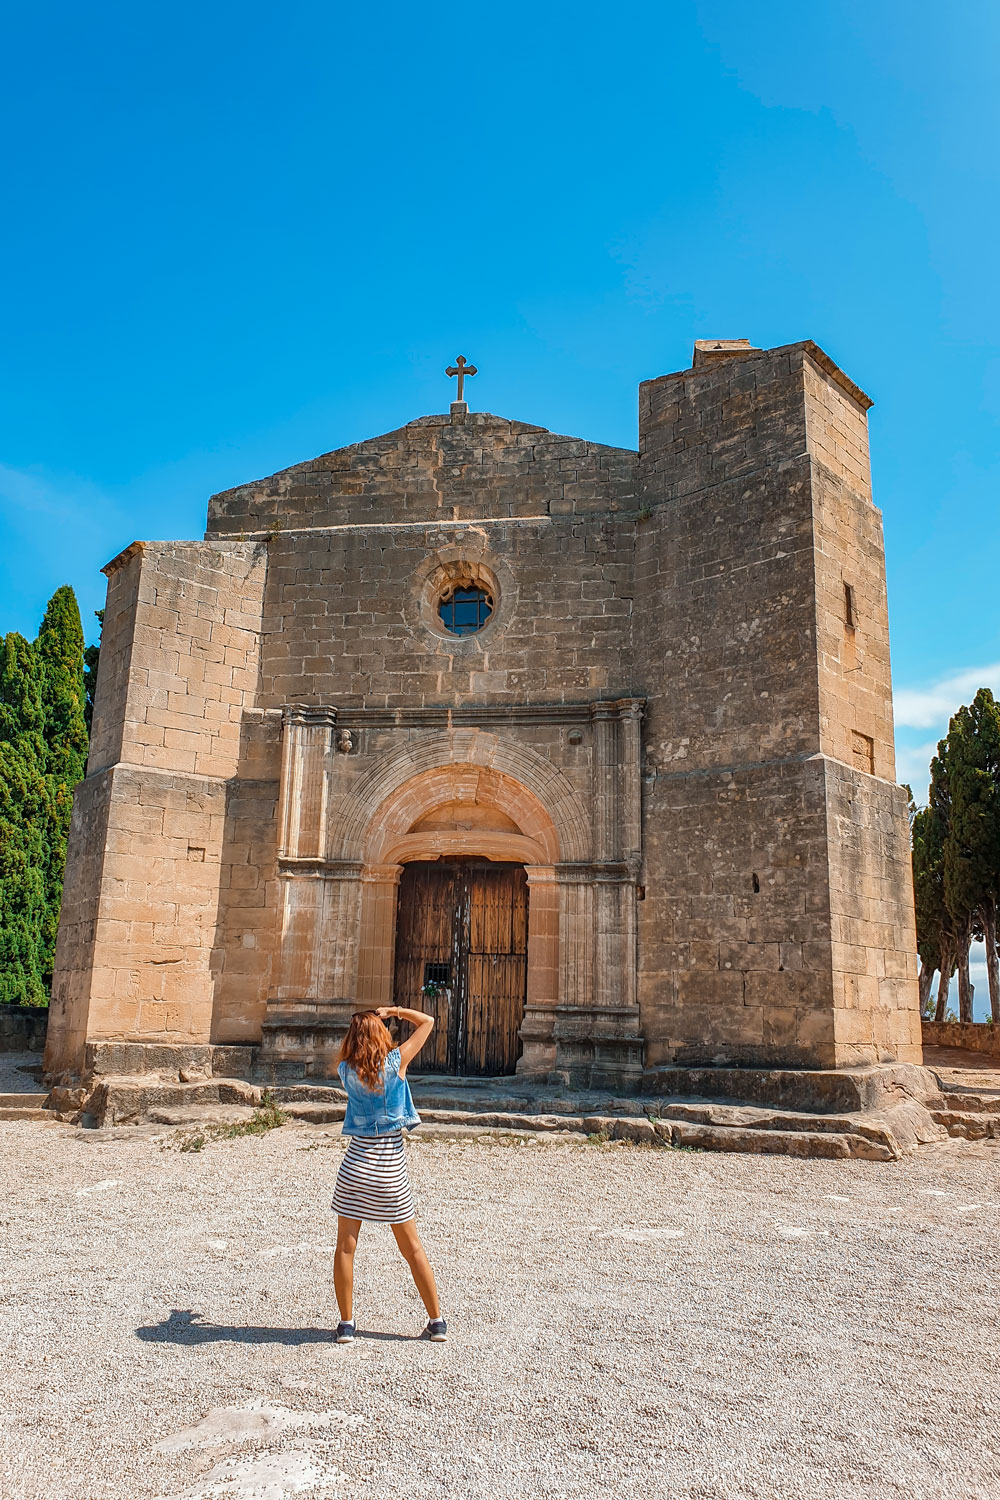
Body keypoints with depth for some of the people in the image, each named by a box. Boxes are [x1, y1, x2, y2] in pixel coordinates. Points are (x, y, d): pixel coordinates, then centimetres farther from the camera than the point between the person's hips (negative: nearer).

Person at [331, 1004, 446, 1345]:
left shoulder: (346, 1071, -4)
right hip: (392, 1166, 0)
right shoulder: (397, 1061, -9)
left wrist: (366, 1022, 21)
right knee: (412, 1248, 11)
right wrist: (393, 1011, 11)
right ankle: (437, 1322, 16)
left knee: (345, 1247, 10)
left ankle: (346, 1324, 12)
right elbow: (427, 1022, 3)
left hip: (357, 1161, 0)